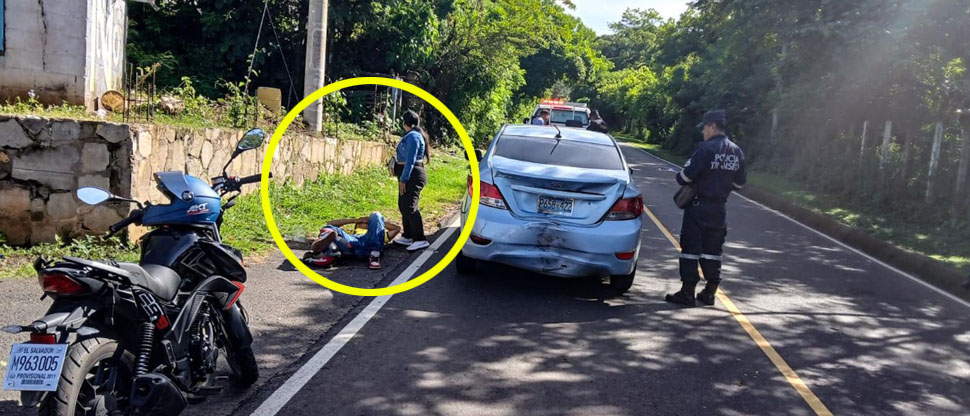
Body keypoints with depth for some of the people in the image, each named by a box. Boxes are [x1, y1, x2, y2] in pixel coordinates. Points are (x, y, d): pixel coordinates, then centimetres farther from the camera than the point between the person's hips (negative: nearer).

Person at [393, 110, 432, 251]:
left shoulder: (412, 136, -15)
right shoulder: (412, 135, 16)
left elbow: (410, 160, -21)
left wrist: (403, 179, -22)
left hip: (412, 175, -11)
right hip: (410, 175, 11)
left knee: (409, 207, -14)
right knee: (403, 205, 15)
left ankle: (420, 239, -16)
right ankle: (408, 236, 22)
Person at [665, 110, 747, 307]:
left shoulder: (707, 148, -16)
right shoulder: (736, 152, 7)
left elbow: (685, 176, -16)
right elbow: (739, 182, 14)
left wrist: (681, 178, 5)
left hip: (699, 207, -7)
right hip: (719, 208, 7)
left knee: (690, 249, 0)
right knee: (712, 251, 13)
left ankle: (687, 293, 2)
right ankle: (709, 293, 17)